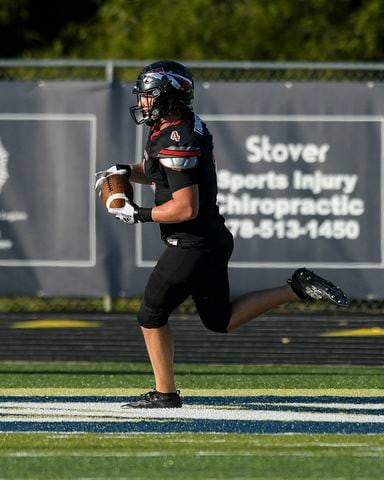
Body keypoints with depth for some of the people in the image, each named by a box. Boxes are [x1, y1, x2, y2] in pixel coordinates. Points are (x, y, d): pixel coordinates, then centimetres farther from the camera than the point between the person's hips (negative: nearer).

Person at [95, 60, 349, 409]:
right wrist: (127, 171, 10)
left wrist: (139, 215, -16)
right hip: (214, 239, 10)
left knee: (152, 317, 4)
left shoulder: (176, 142, -23)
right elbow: (160, 172, 26)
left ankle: (165, 394, 14)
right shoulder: (190, 125, 8)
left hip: (193, 246, -10)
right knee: (221, 321, 19)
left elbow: (186, 208, -26)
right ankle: (298, 289, 11)